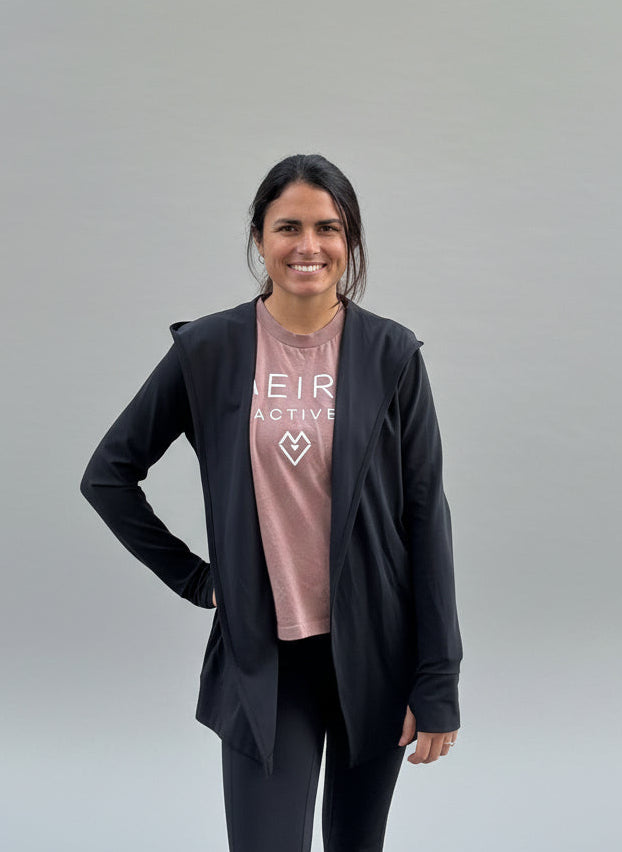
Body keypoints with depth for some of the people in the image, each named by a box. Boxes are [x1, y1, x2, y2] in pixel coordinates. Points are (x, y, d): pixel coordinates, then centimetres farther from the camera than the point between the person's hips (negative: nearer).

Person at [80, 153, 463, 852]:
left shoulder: (391, 353, -4)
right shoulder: (209, 350, -3)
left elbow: (426, 516, -3)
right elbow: (107, 475, 6)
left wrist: (438, 686, -5)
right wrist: (193, 578, 1)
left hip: (373, 650, 1)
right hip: (265, 658, -1)